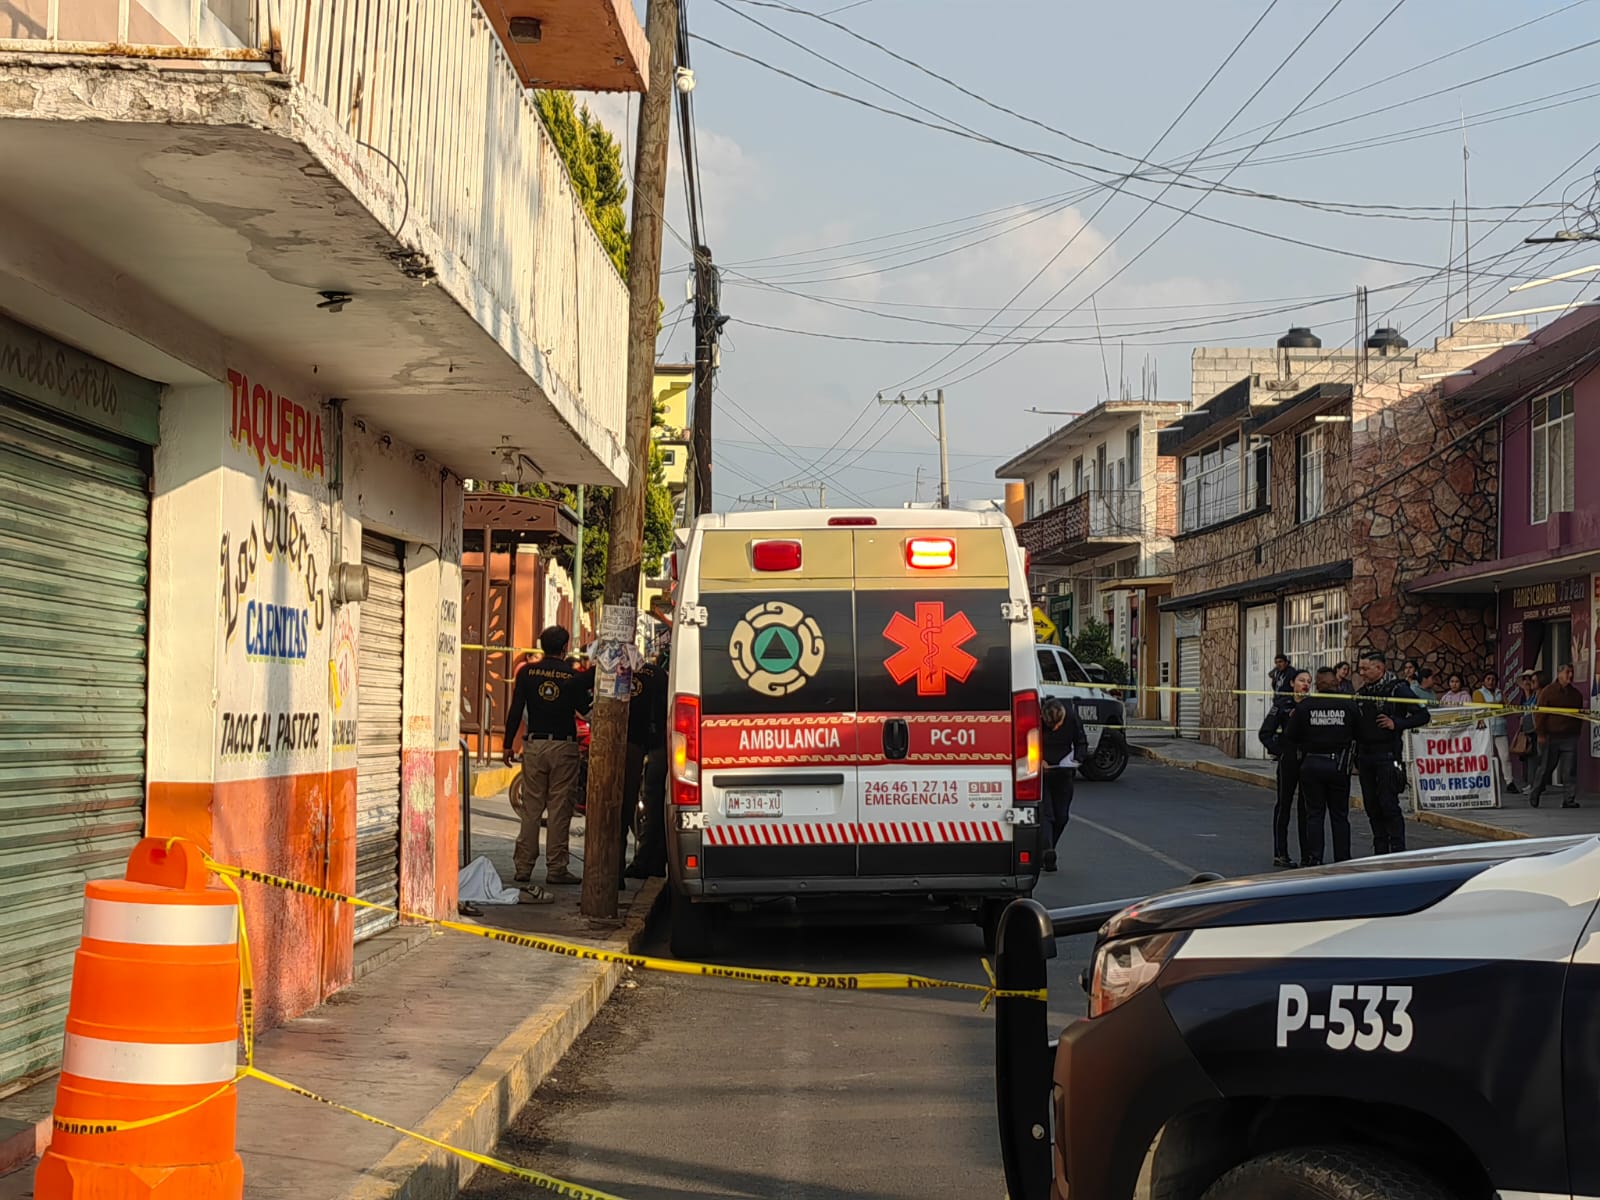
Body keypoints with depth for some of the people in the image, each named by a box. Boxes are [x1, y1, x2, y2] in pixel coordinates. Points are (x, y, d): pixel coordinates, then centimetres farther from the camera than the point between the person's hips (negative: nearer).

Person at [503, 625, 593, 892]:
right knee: (560, 808, 2)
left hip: (534, 745, 2)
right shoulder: (574, 676, -4)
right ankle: (557, 868, 3)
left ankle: (523, 867, 6)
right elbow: (585, 709, 3)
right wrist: (589, 687, 17)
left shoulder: (527, 672, 0)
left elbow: (515, 710, 0)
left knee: (531, 808, 6)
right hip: (564, 747, -2)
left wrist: (509, 744, 7)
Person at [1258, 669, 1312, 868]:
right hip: (1289, 761, -2)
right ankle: (1280, 854, 6)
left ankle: (1307, 855, 11)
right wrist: (1278, 751, -6)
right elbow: (1265, 733, 0)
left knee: (1306, 807, 6)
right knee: (1284, 805, 3)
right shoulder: (1282, 705, -2)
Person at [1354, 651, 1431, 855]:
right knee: (1371, 805, 8)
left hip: (1387, 755, -7)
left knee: (1388, 804, -8)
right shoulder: (1361, 693, 14)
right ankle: (1380, 851, 15)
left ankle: (1397, 851, -3)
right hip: (1365, 755, 7)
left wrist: (1396, 723, -16)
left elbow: (1423, 715, -7)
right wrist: (1357, 757, 13)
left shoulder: (1397, 689, -6)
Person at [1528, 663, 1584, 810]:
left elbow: (1580, 715, 21)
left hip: (1570, 737, 4)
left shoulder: (1576, 694, 12)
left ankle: (1570, 799, -1)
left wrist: (1577, 731, 13)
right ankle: (1535, 794, 21)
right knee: (1546, 767, 4)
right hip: (1551, 736, -4)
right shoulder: (1548, 692, -2)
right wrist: (1540, 733, -10)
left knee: (1570, 770, -3)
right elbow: (1540, 714, -5)